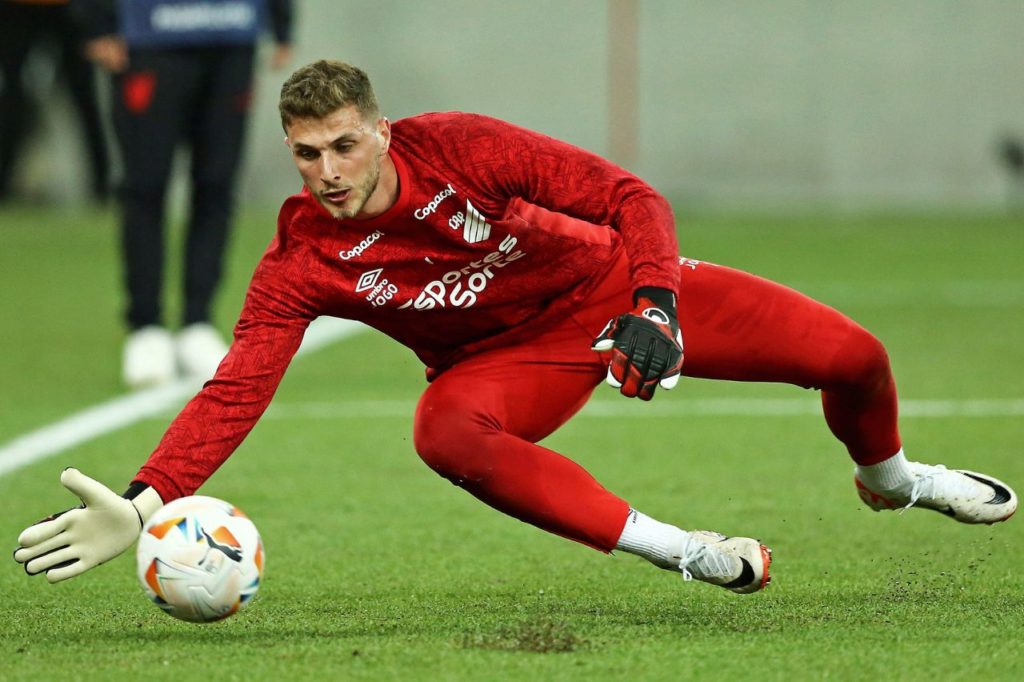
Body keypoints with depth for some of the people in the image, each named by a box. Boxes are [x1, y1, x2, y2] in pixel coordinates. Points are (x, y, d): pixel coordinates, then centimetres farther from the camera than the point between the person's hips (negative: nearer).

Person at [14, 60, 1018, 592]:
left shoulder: (458, 147, -23)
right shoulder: (298, 262, -20)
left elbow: (631, 200, -20)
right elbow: (235, 391, -26)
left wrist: (657, 307, -35)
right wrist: (142, 503, -40)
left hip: (610, 287, 0)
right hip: (503, 359, 0)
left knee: (850, 356, -9)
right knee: (443, 431, -38)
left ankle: (889, 476, 30)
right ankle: (678, 552, -35)